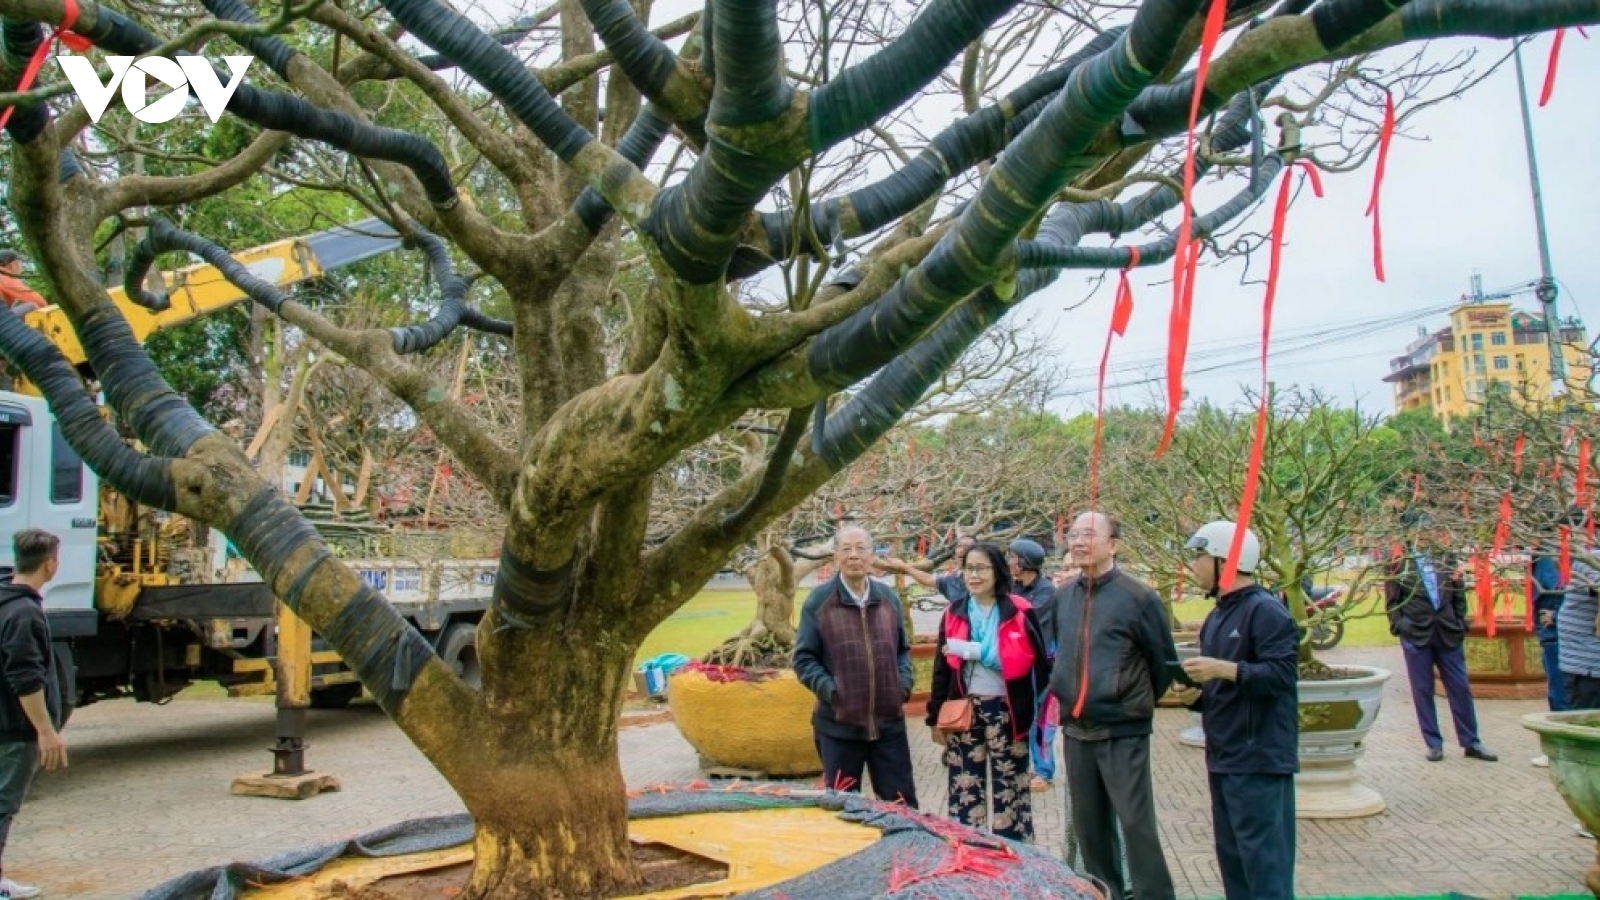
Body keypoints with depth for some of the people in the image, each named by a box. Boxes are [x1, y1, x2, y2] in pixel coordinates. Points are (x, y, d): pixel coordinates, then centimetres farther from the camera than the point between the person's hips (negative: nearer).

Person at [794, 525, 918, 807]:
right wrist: (830, 690, -16)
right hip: (839, 723, -3)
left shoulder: (889, 598, 8)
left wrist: (904, 683, 0)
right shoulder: (819, 600, -4)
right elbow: (804, 658, -3)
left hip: (889, 720, 3)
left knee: (903, 803, 11)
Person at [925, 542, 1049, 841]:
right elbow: (941, 668, 10)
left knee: (1009, 791, 6)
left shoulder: (1019, 611, -4)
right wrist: (936, 717, 7)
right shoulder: (954, 613, 7)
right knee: (965, 790, 8)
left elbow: (1037, 662, -9)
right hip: (963, 712, 3)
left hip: (1006, 712, -3)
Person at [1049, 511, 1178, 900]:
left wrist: (1139, 703, 6)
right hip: (1075, 730, 6)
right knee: (1088, 823, 14)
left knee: (1136, 822, -1)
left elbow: (1164, 662, -2)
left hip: (1123, 731, -5)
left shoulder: (1138, 597, -11)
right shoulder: (1062, 597, 5)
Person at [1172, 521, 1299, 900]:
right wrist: (1195, 696, 5)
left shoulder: (1265, 610, -12)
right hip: (1223, 758, 10)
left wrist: (1225, 669, -26)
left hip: (1259, 759, -9)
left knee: (1264, 862, -5)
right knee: (1232, 858, 15)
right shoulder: (1217, 617, 17)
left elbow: (1282, 674, -21)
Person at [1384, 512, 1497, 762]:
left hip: (1448, 634, 3)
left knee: (1460, 687, 5)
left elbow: (1459, 595, 12)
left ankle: (1471, 742, 16)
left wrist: (1460, 624, 4)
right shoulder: (1399, 563, 1)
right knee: (1422, 691, 3)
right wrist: (1399, 626, -8)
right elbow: (1391, 600, 1)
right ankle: (1434, 744, 13)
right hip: (1416, 635, -2)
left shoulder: (1446, 561, 10)